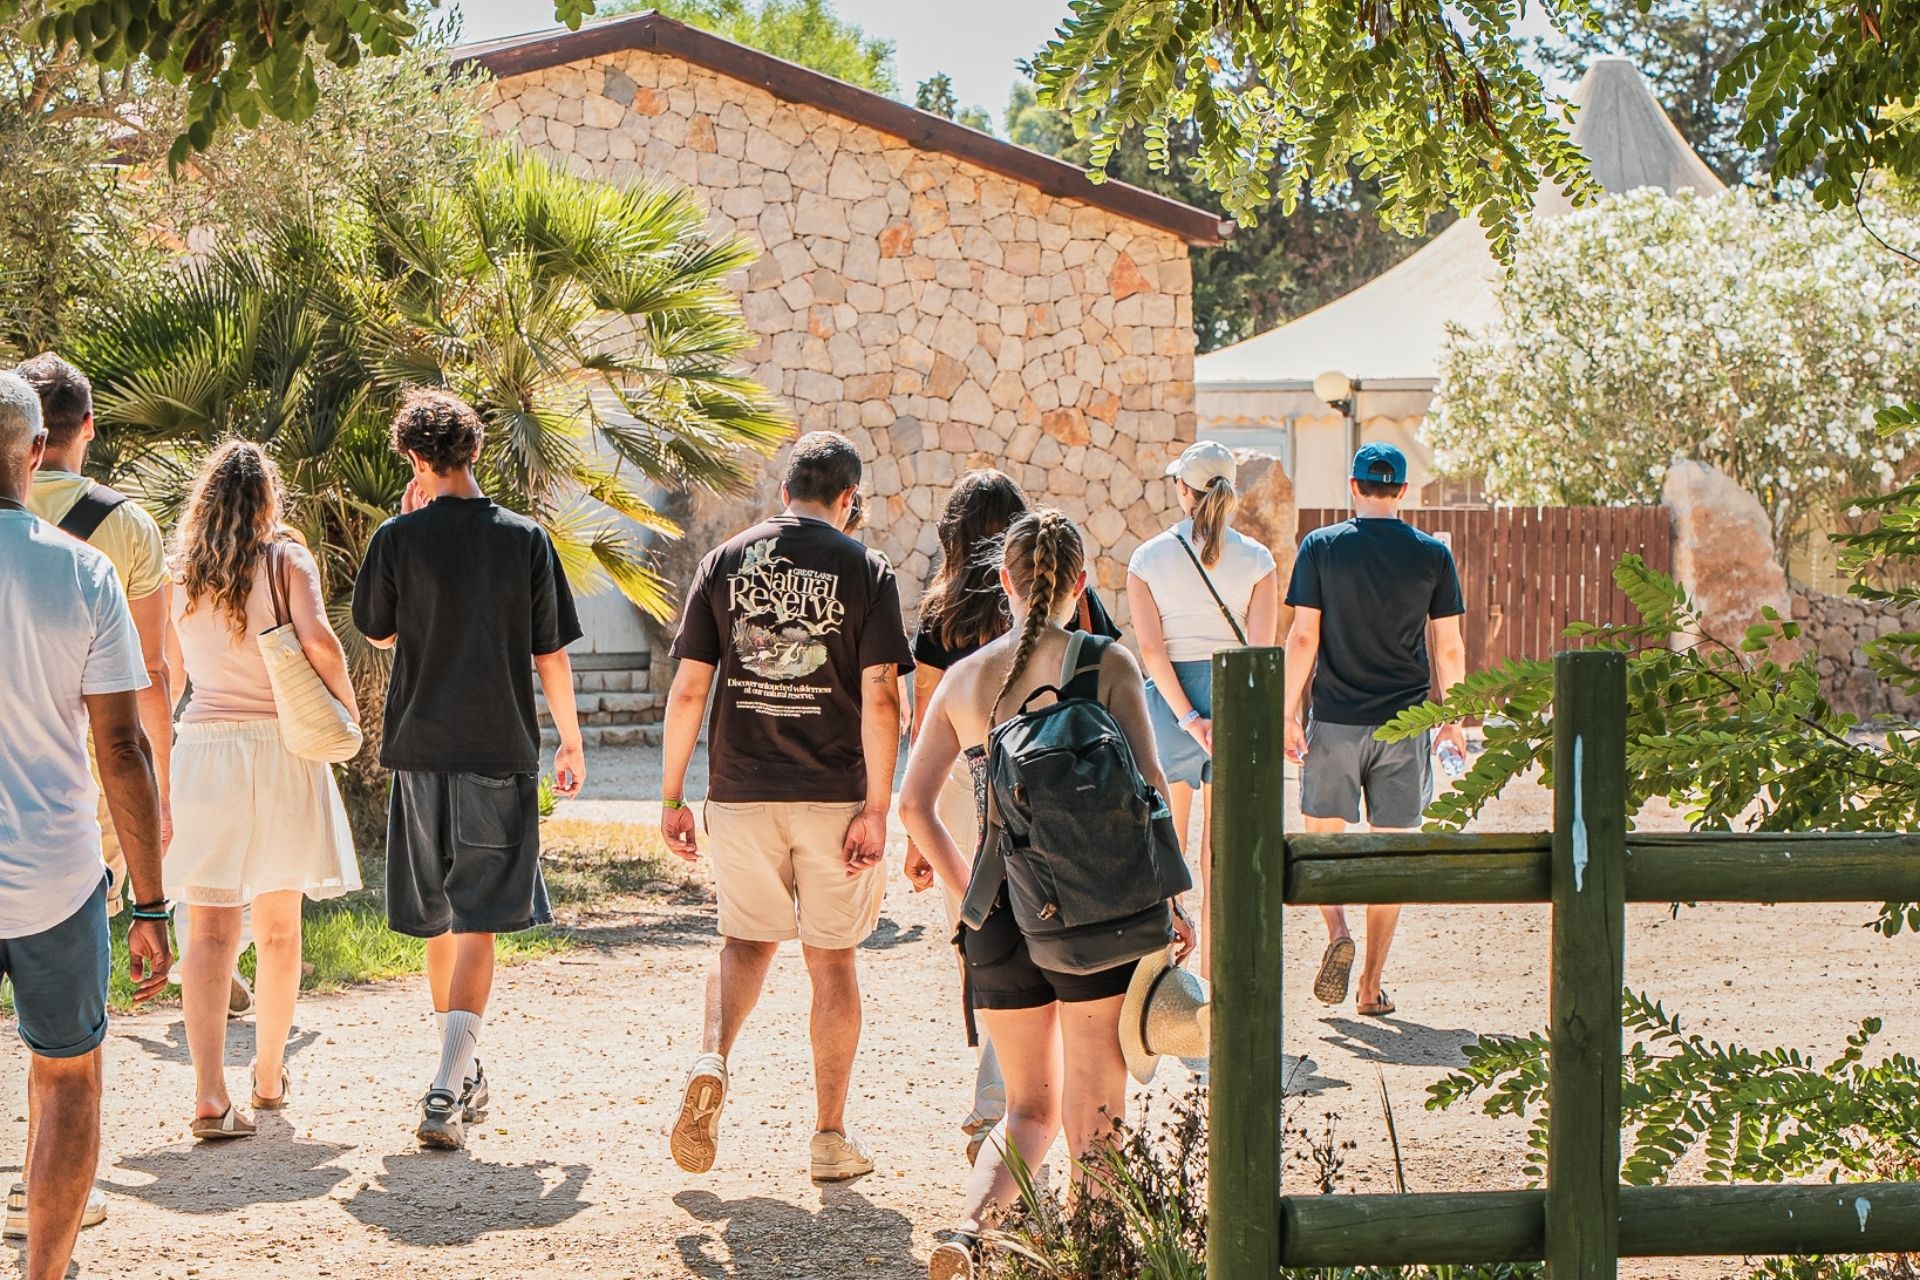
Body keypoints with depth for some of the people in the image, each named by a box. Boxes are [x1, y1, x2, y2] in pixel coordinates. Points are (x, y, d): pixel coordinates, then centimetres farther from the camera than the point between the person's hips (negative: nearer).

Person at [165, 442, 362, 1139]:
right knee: (279, 927, 15)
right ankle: (269, 1075, 27)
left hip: (201, 748, 1)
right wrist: (346, 705, 0)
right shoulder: (285, 559, -2)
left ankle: (210, 1094, -15)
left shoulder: (177, 571, 5)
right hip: (281, 745, -1)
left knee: (209, 932, -2)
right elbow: (318, 639, -17)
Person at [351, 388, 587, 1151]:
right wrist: (571, 742, 14)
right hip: (501, 748, -1)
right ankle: (448, 1088, -17)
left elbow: (377, 634, 10)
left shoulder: (399, 538, -5)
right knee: (477, 923, -2)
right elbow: (550, 657, 0)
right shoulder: (526, 539, -4)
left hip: (420, 750, 1)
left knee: (437, 923, 16)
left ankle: (465, 1078, 29)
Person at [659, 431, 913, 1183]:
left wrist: (672, 796, 7)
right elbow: (880, 698, -10)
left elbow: (688, 688, 1)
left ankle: (711, 1060, -9)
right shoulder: (865, 572, -2)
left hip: (741, 790, 2)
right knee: (832, 959, 9)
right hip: (834, 794, -2)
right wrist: (876, 810, -8)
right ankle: (831, 1136, 12)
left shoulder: (725, 562, 4)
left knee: (746, 942, 18)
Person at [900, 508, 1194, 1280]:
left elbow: (914, 804, 5)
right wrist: (1171, 901, -3)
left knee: (1031, 1107, 15)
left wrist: (969, 891, 14)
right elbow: (1145, 791, -10)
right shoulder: (1106, 664, -4)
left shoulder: (965, 677, 7)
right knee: (1095, 1112, 10)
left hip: (998, 919, 4)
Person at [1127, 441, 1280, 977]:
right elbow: (1261, 649, -8)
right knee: (1223, 850, 5)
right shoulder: (1256, 559, -2)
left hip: (1170, 697, 0)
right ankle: (1214, 973, 6)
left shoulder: (1148, 558, -2)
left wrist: (1189, 718, -11)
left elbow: (1151, 649, -9)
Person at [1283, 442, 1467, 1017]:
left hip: (1335, 718, -1)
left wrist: (1290, 712, 1)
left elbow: (1303, 638, -5)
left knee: (1323, 836, 14)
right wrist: (1453, 719, 14)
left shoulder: (1320, 546, -2)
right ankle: (1372, 985, 9)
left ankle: (1337, 934, -11)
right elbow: (1449, 648, 3)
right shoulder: (1432, 554, 1)